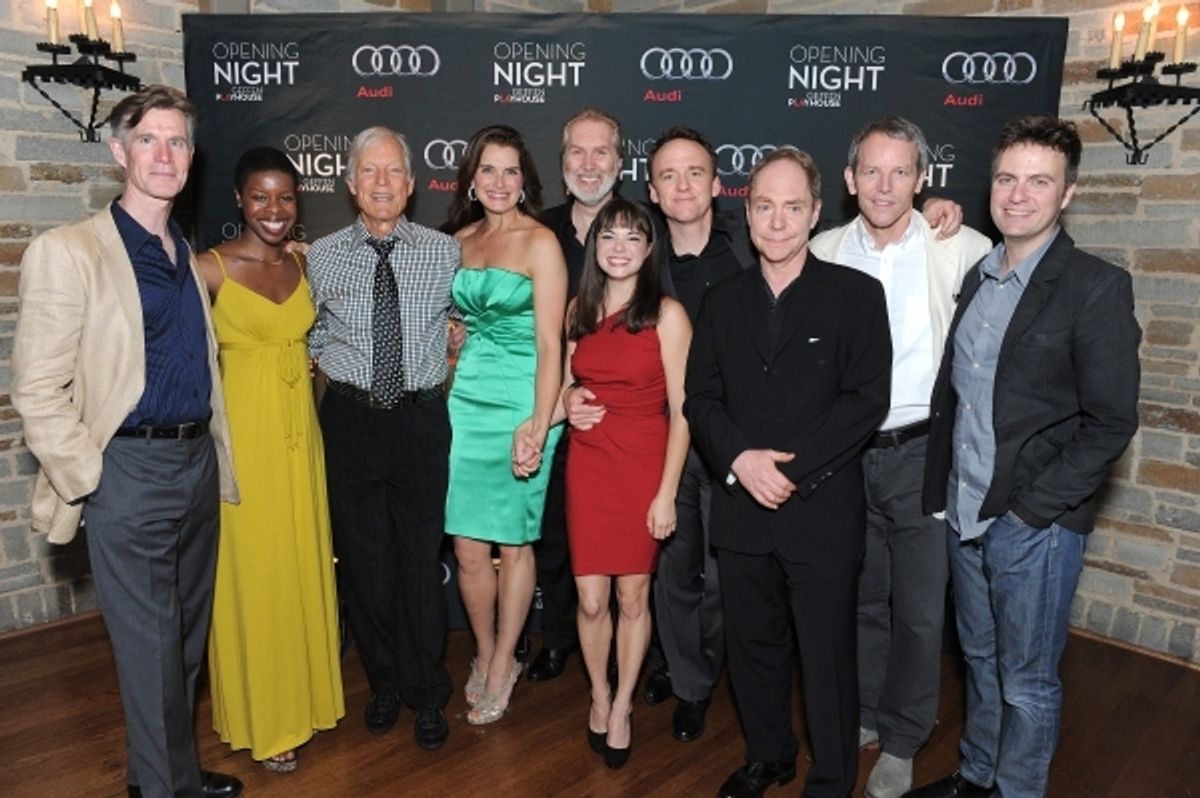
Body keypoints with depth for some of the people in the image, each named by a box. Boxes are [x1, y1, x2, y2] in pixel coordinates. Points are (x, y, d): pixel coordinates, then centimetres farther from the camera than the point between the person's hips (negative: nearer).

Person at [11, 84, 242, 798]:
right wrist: (89, 482, -12)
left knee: (188, 636, 17)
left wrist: (215, 455, 13)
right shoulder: (68, 252, -9)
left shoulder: (186, 254, 11)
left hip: (198, 463, 7)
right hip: (130, 470, -6)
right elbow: (38, 391, -11)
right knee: (152, 646, 5)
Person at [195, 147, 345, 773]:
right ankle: (265, 719, 23)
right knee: (253, 574, 5)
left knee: (302, 566, 14)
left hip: (300, 434, 5)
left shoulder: (303, 264, 7)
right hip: (244, 435, -5)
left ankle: (300, 694, 34)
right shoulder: (211, 268, -9)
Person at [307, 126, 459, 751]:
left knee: (421, 557, 6)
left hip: (422, 418, -1)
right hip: (350, 419, 1)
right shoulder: (322, 257, 1)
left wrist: (447, 372, 0)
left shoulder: (445, 253, 0)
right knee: (362, 556, 11)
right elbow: (313, 338, 11)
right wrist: (335, 394, 3)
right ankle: (385, 682, 33)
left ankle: (427, 694, 25)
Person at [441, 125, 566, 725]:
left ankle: (501, 668, 25)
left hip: (521, 403, -4)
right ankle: (486, 654, 30)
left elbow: (550, 343, -11)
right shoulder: (460, 239, 10)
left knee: (515, 541, 7)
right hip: (466, 399, 5)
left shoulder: (540, 242, -6)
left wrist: (538, 424, -18)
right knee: (468, 547, 6)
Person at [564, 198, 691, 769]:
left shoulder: (667, 315, -7)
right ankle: (599, 696, 32)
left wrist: (667, 493, -11)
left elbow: (680, 411, -8)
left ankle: (622, 706, 30)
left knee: (633, 594, 7)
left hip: (644, 468, -3)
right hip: (587, 465, 3)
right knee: (591, 599, 5)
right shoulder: (579, 310, 6)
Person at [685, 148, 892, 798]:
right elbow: (700, 396, 4)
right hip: (740, 505, 4)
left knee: (827, 655, 9)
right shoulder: (722, 299, 9)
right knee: (752, 644, 17)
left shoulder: (857, 293, -3)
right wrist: (740, 459, -13)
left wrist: (791, 466, -17)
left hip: (822, 507, -3)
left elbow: (868, 399, -10)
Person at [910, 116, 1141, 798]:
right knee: (980, 659, 22)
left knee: (1028, 682, 11)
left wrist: (1029, 510, -15)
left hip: (1037, 527, -6)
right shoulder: (978, 278, 8)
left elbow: (1111, 423, -13)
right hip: (965, 515, 6)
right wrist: (945, 494, 6)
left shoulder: (1098, 288, -11)